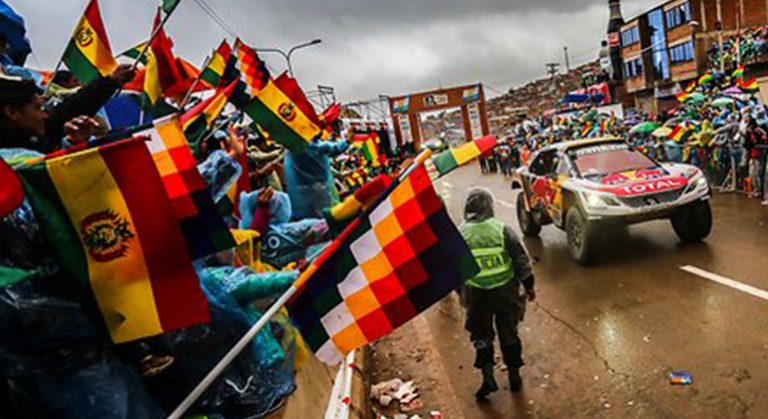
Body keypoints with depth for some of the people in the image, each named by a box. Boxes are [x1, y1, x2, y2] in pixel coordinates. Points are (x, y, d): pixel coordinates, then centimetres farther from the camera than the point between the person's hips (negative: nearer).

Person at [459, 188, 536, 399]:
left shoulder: (460, 234, -10)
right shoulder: (503, 230, -11)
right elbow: (522, 261, -6)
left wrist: (461, 293, 13)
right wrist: (528, 286, 7)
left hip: (476, 295, -1)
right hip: (506, 291, 1)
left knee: (481, 335, 14)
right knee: (509, 333, 17)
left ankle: (488, 378, 6)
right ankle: (514, 376, 27)